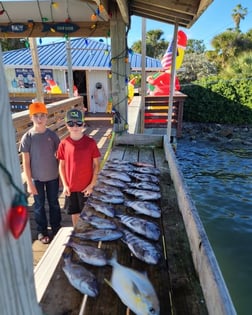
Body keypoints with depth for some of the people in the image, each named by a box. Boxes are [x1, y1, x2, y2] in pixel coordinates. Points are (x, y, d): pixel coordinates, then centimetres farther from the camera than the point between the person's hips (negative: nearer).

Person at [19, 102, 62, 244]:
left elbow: (59, 156, 1)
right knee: (39, 205, 14)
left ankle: (56, 228, 36)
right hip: (36, 178, -1)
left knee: (54, 203, 16)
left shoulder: (52, 135, -6)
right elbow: (26, 162, -8)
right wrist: (29, 183, -9)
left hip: (53, 177, 1)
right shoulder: (27, 137, -11)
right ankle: (42, 231, 33)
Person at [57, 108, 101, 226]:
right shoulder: (63, 144, -6)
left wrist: (92, 185, -9)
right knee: (74, 213, 19)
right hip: (70, 187, 2)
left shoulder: (90, 142, -11)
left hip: (86, 187, -2)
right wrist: (65, 185, -2)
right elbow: (61, 165, 3)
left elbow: (96, 165, -6)